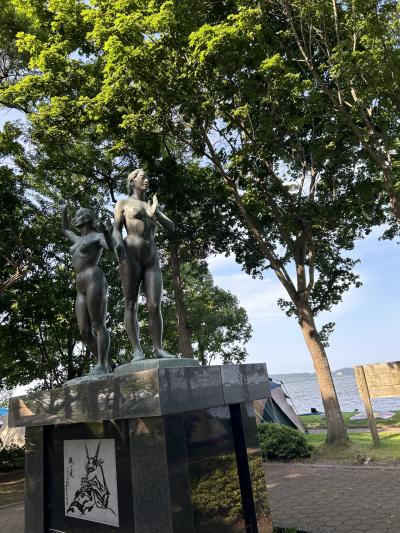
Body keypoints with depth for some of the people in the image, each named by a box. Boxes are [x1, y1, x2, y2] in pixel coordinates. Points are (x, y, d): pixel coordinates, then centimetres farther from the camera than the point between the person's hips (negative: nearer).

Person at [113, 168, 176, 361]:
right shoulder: (123, 203, 15)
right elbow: (116, 231, 3)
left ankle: (159, 349, -6)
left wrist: (155, 213, -3)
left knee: (155, 306, -9)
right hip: (130, 256, -3)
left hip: (152, 259, 4)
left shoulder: (152, 206, 27)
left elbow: (171, 228, 15)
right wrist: (119, 245, -20)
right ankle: (137, 350, -7)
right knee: (131, 305, -7)